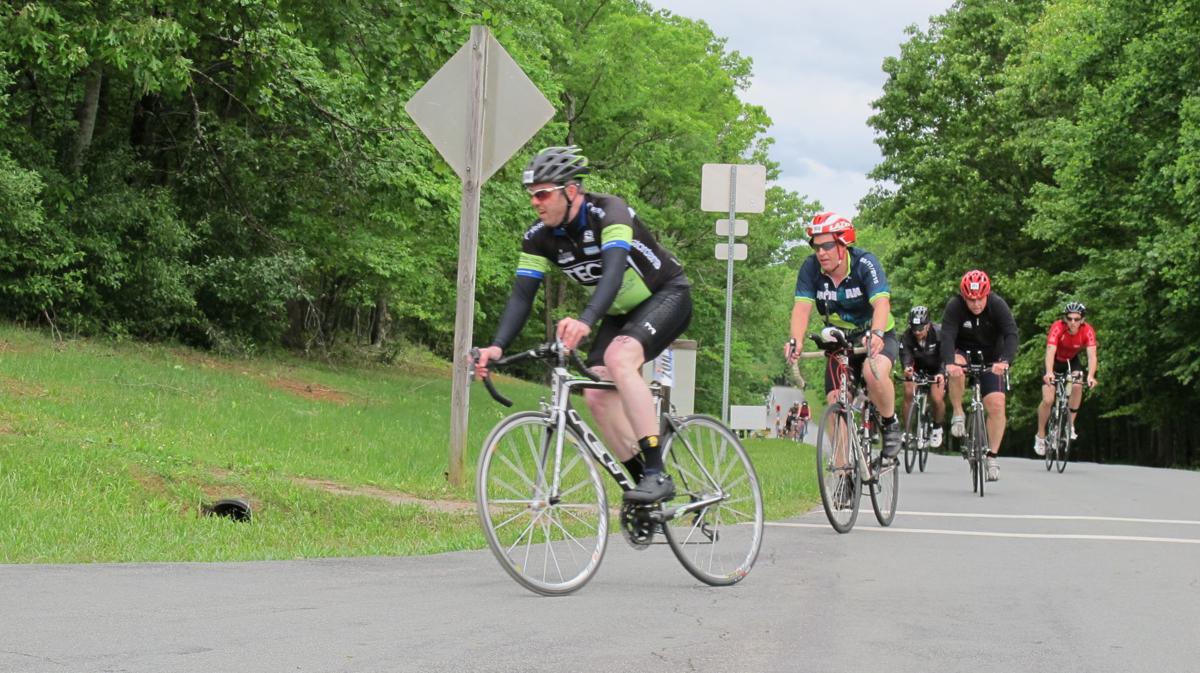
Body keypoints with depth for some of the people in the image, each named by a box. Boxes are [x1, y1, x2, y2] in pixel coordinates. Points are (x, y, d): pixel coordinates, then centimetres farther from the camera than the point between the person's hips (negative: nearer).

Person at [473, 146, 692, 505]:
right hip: (621, 312, 7)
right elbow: (522, 294, -13)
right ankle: (642, 481, 5)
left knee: (619, 357, -32)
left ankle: (657, 474, -31)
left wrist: (586, 321, -61)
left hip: (667, 296, -7)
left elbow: (614, 269, -44)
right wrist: (497, 346, -30)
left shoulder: (608, 212, -29)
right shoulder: (539, 237, -10)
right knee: (597, 394, -10)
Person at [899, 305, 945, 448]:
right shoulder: (907, 337, -24)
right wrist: (906, 368, -56)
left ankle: (937, 428, 9)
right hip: (917, 368, 2)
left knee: (937, 398, -19)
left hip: (936, 369, -2)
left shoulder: (939, 334, -29)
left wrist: (942, 373, -54)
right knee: (908, 393, -20)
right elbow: (905, 357, -31)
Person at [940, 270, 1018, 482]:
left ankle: (992, 456, -4)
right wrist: (949, 362, -53)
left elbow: (1011, 334, -31)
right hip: (963, 352, -1)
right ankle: (958, 414, -14)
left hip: (990, 359, 1)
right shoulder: (954, 307, -22)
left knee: (996, 404, -14)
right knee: (956, 371, -36)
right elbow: (947, 336, -33)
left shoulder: (998, 305, -20)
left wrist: (1005, 361, -50)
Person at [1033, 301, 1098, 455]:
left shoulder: (1087, 331, -27)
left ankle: (1070, 424, -10)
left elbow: (1092, 355, -37)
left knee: (1077, 386, -28)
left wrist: (1090, 376, -54)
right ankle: (1040, 436, 8)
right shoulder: (1057, 328, -33)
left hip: (1072, 361, 2)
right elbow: (1050, 352, -43)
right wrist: (1049, 373, -60)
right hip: (1055, 362, -2)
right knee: (1048, 400, -13)